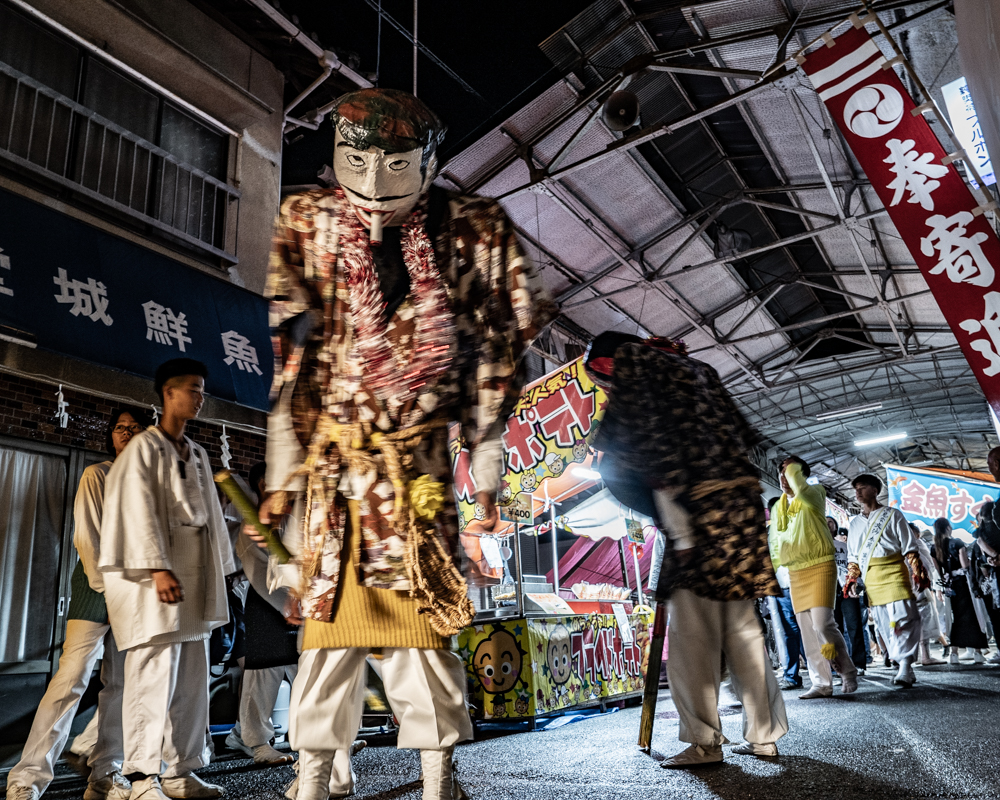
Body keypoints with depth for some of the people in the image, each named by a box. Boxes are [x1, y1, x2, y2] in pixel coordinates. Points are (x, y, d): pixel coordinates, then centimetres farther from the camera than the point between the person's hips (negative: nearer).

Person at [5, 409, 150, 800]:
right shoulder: (96, 475, 2)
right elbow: (86, 537, -5)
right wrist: (106, 589, -9)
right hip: (96, 585, -4)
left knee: (121, 683, 4)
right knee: (72, 677, -10)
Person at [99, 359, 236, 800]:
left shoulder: (198, 454, 18)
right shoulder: (145, 447, -3)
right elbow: (140, 510, -13)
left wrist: (219, 572, 15)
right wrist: (159, 568, -22)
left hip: (195, 577, 7)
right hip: (157, 577, -7)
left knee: (192, 678, 8)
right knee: (154, 674, -6)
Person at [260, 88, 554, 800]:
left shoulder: (473, 232, 2)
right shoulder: (309, 226, 6)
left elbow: (491, 354, 4)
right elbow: (292, 359, 4)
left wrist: (486, 464, 2)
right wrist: (285, 473, 1)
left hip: (420, 459, -1)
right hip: (332, 454, 1)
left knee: (425, 615, 0)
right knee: (329, 611, 3)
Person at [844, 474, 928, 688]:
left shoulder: (892, 515, 6)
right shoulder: (855, 523, 19)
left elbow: (910, 548, 3)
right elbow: (852, 557, 21)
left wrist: (918, 574, -4)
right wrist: (852, 580, 11)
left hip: (893, 574, -5)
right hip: (870, 581, 5)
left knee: (902, 620, -15)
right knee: (885, 627, 3)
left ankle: (905, 668, -16)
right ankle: (905, 671, 10)